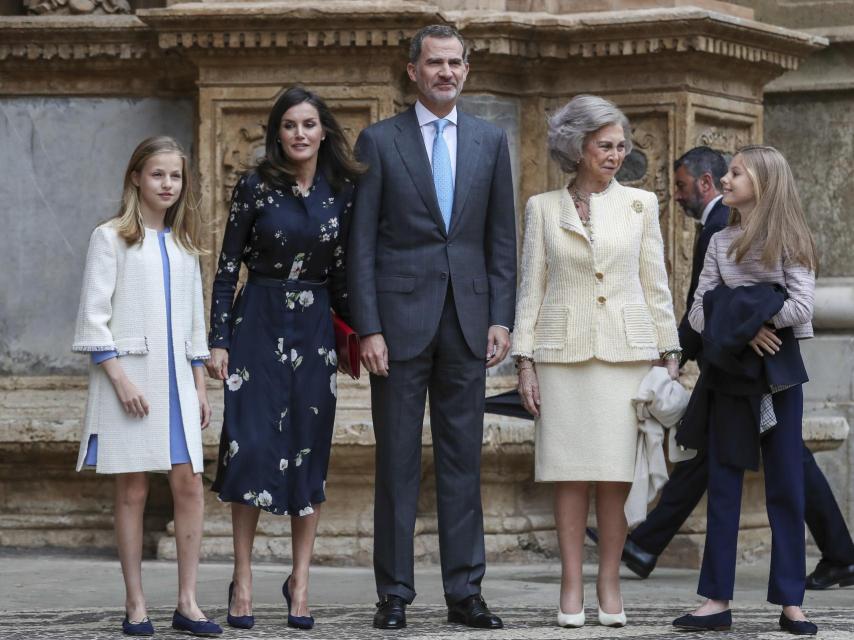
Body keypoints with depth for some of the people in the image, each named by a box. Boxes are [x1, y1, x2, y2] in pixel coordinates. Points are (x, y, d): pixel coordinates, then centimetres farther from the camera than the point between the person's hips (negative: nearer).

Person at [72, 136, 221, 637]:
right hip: (128, 376, -5)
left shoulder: (184, 243, 16)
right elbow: (94, 315, -5)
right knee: (132, 491, -2)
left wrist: (200, 385, 15)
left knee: (190, 486, -3)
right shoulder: (111, 237, 0)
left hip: (176, 377, 5)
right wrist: (119, 378, -13)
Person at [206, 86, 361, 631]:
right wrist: (218, 340, -6)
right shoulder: (256, 187, -3)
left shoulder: (341, 191, 4)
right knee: (251, 446, -6)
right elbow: (228, 266, -1)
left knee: (310, 452, 3)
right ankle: (244, 580, 2)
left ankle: (300, 581, 11)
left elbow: (339, 272, 11)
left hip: (315, 327, 2)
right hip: (258, 321, -2)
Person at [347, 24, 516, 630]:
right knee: (398, 461, 2)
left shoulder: (490, 141, 9)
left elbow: (502, 237, 10)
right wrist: (368, 327, -8)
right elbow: (362, 243, -1)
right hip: (400, 318, -2)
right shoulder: (379, 141, 1)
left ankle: (464, 591, 10)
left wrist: (501, 319, 2)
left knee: (463, 460, 5)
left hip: (467, 319, 2)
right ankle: (395, 592, 8)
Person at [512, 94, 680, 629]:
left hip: (626, 349, 0)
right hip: (563, 351, 0)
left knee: (616, 473, -2)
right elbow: (531, 288, 6)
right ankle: (572, 586, 4)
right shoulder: (544, 208, 6)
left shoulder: (639, 204, 6)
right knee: (570, 473, 0)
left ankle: (610, 583, 6)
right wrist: (524, 362, 0)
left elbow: (655, 285, 8)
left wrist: (670, 354, 3)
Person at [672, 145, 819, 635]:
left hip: (779, 370, -3)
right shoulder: (721, 243, 8)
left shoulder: (789, 241, -2)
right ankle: (718, 599, 4)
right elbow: (699, 315, 4)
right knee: (724, 484, 2)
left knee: (786, 484, 0)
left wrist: (740, 314, -12)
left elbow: (802, 307, -14)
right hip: (729, 370, 3)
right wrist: (742, 330, -14)